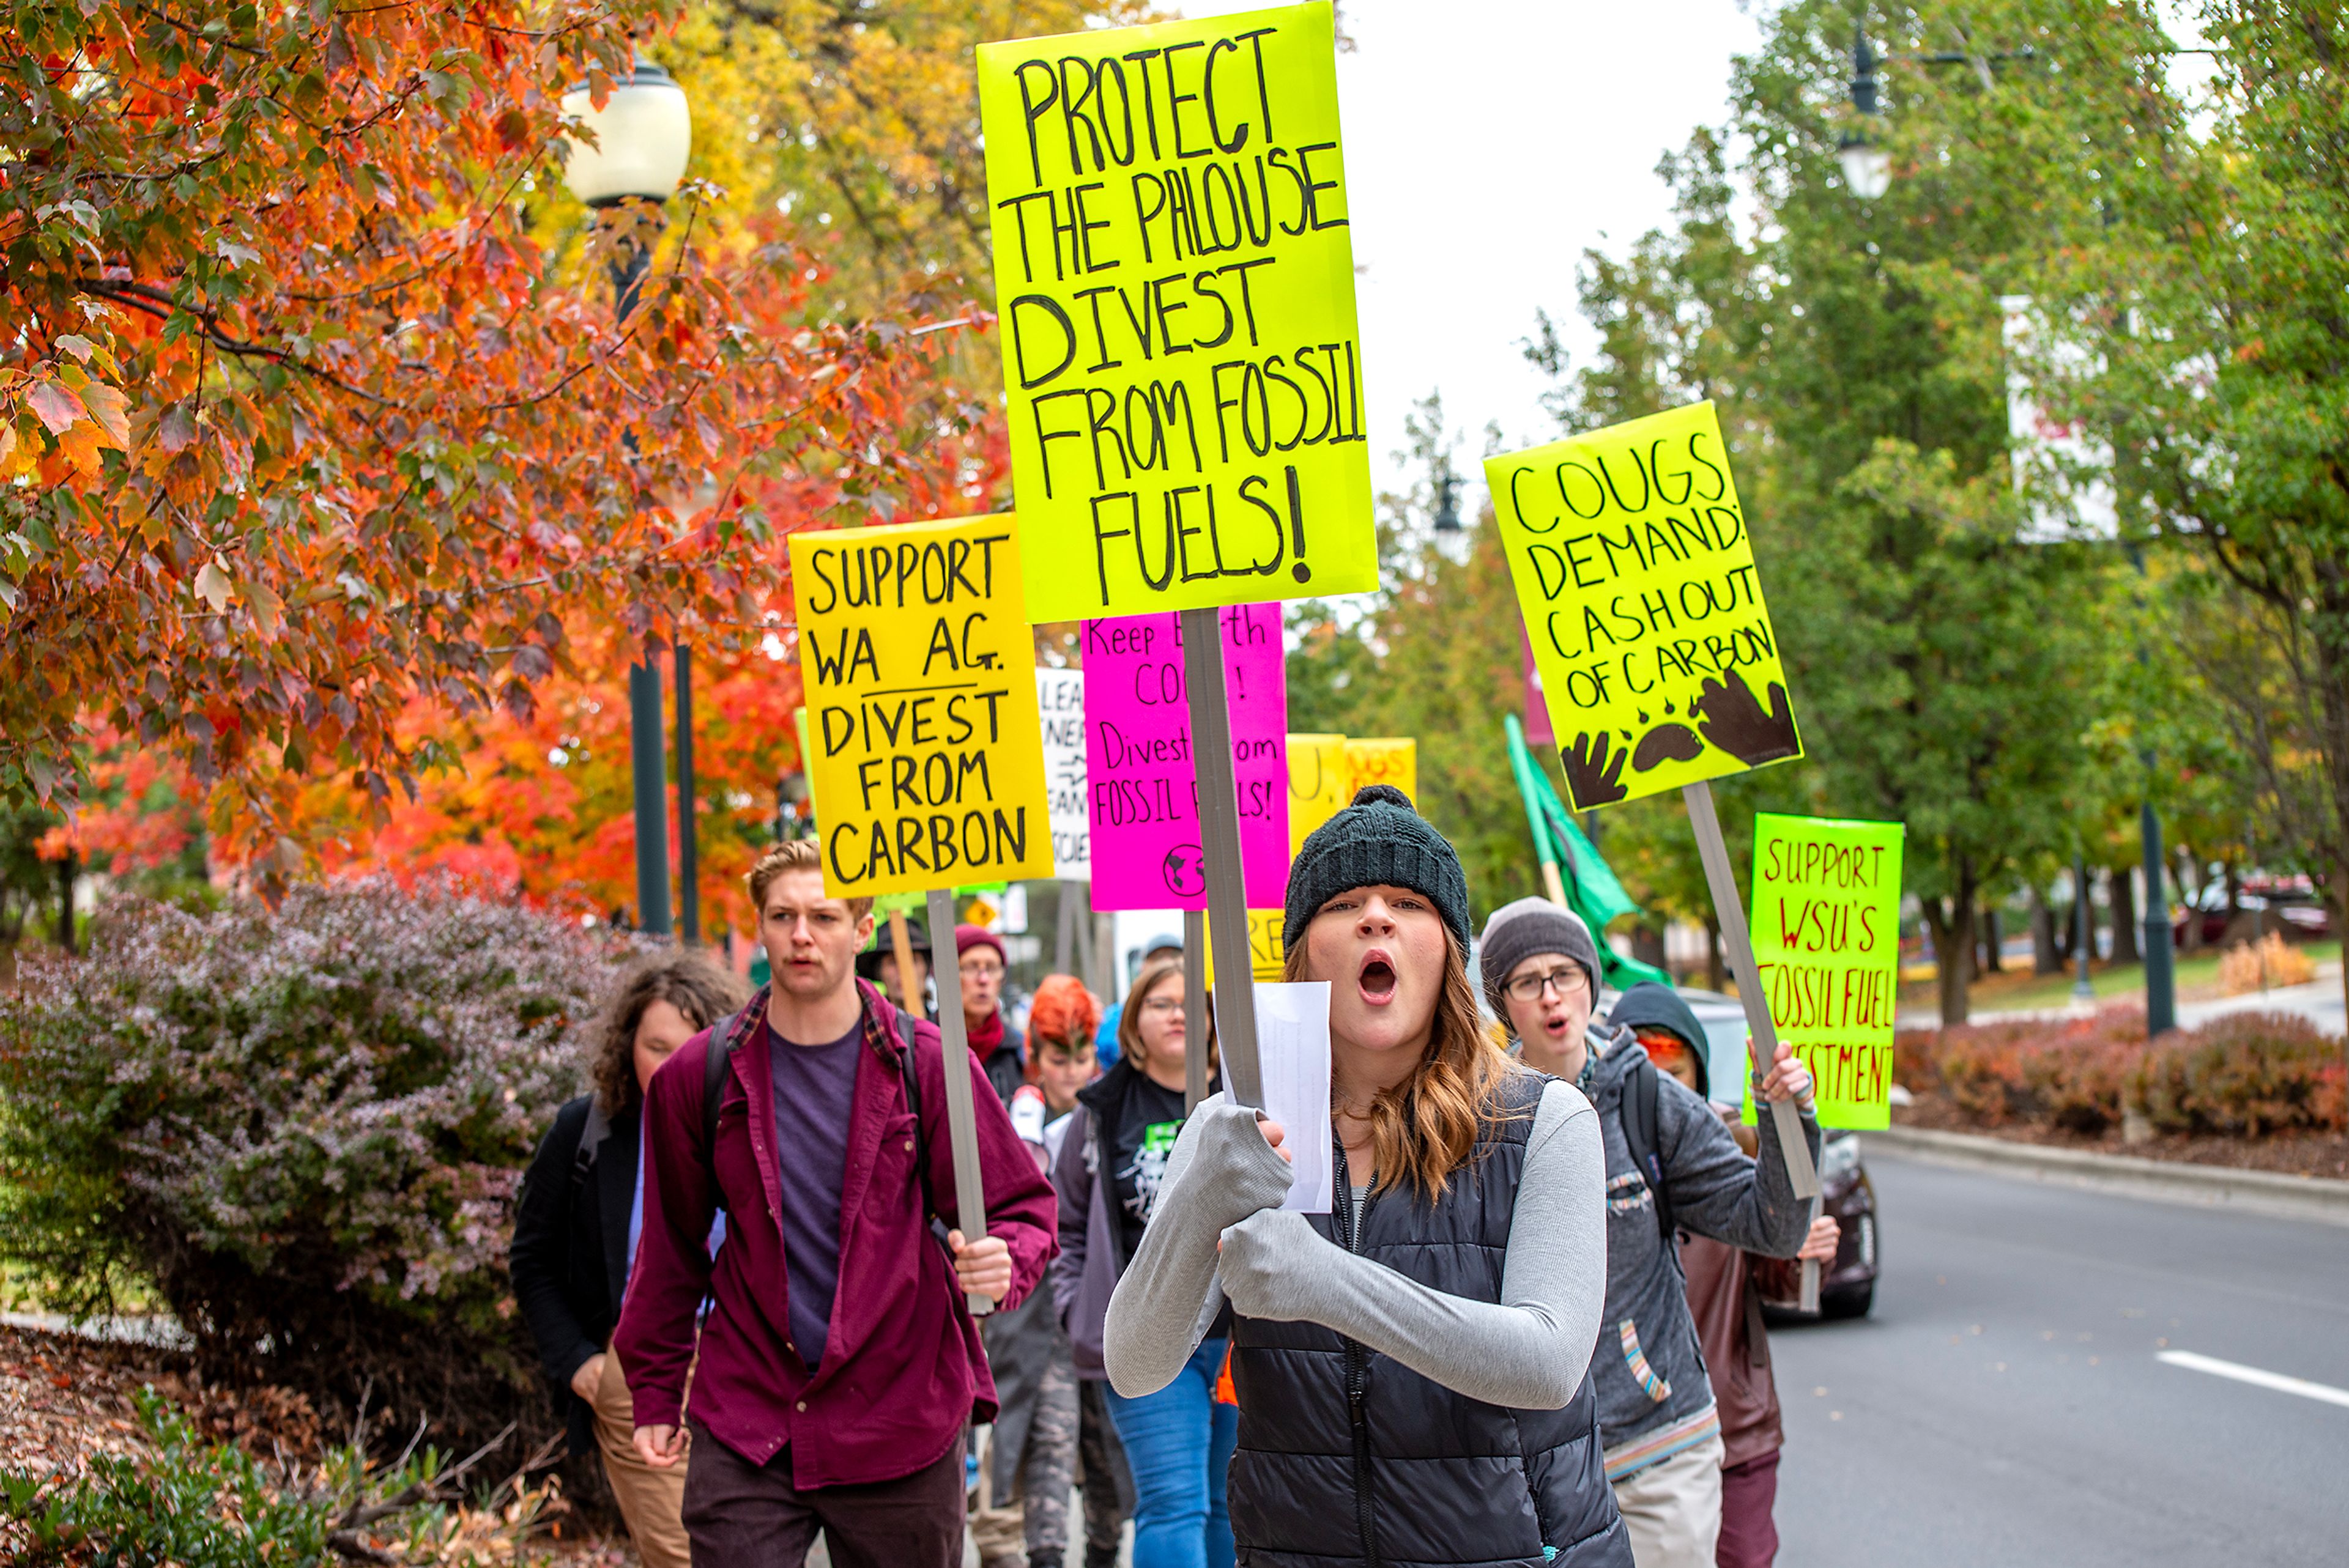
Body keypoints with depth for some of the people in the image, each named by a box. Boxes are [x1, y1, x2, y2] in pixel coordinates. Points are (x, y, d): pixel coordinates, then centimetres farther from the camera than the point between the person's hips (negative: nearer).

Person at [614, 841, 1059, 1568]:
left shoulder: (926, 1064, -1)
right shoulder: (699, 1075, 3)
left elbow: (1022, 1207, 3)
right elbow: (670, 1244, 12)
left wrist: (1004, 1261, -20)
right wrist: (655, 1393, 13)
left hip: (900, 1421, 0)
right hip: (744, 1429, 1)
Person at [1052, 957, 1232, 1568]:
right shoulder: (1101, 1114, 7)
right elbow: (1066, 1225, 15)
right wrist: (1083, 1315, 4)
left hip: (1244, 1333, 2)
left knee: (1229, 1508, 10)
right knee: (1173, 1505, -10)